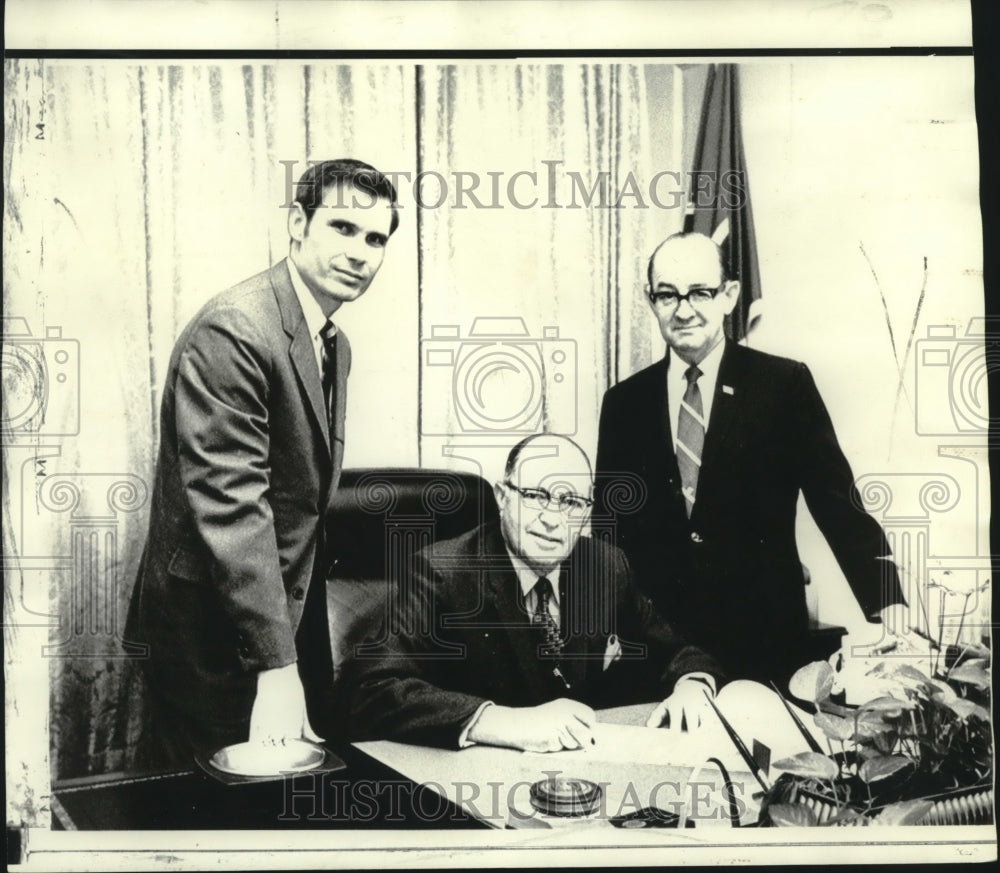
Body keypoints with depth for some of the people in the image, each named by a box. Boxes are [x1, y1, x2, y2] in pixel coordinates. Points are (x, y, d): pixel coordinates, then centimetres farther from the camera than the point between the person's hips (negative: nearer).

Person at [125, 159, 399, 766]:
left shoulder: (334, 345, 11)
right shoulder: (232, 332, -20)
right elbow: (231, 508, -26)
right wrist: (276, 668, -27)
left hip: (285, 620, 9)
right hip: (212, 639, -9)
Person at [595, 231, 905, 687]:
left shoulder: (785, 384, -3)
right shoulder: (624, 402, 4)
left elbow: (839, 504, -7)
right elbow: (609, 523, 7)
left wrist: (890, 614, -18)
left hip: (766, 641, -1)